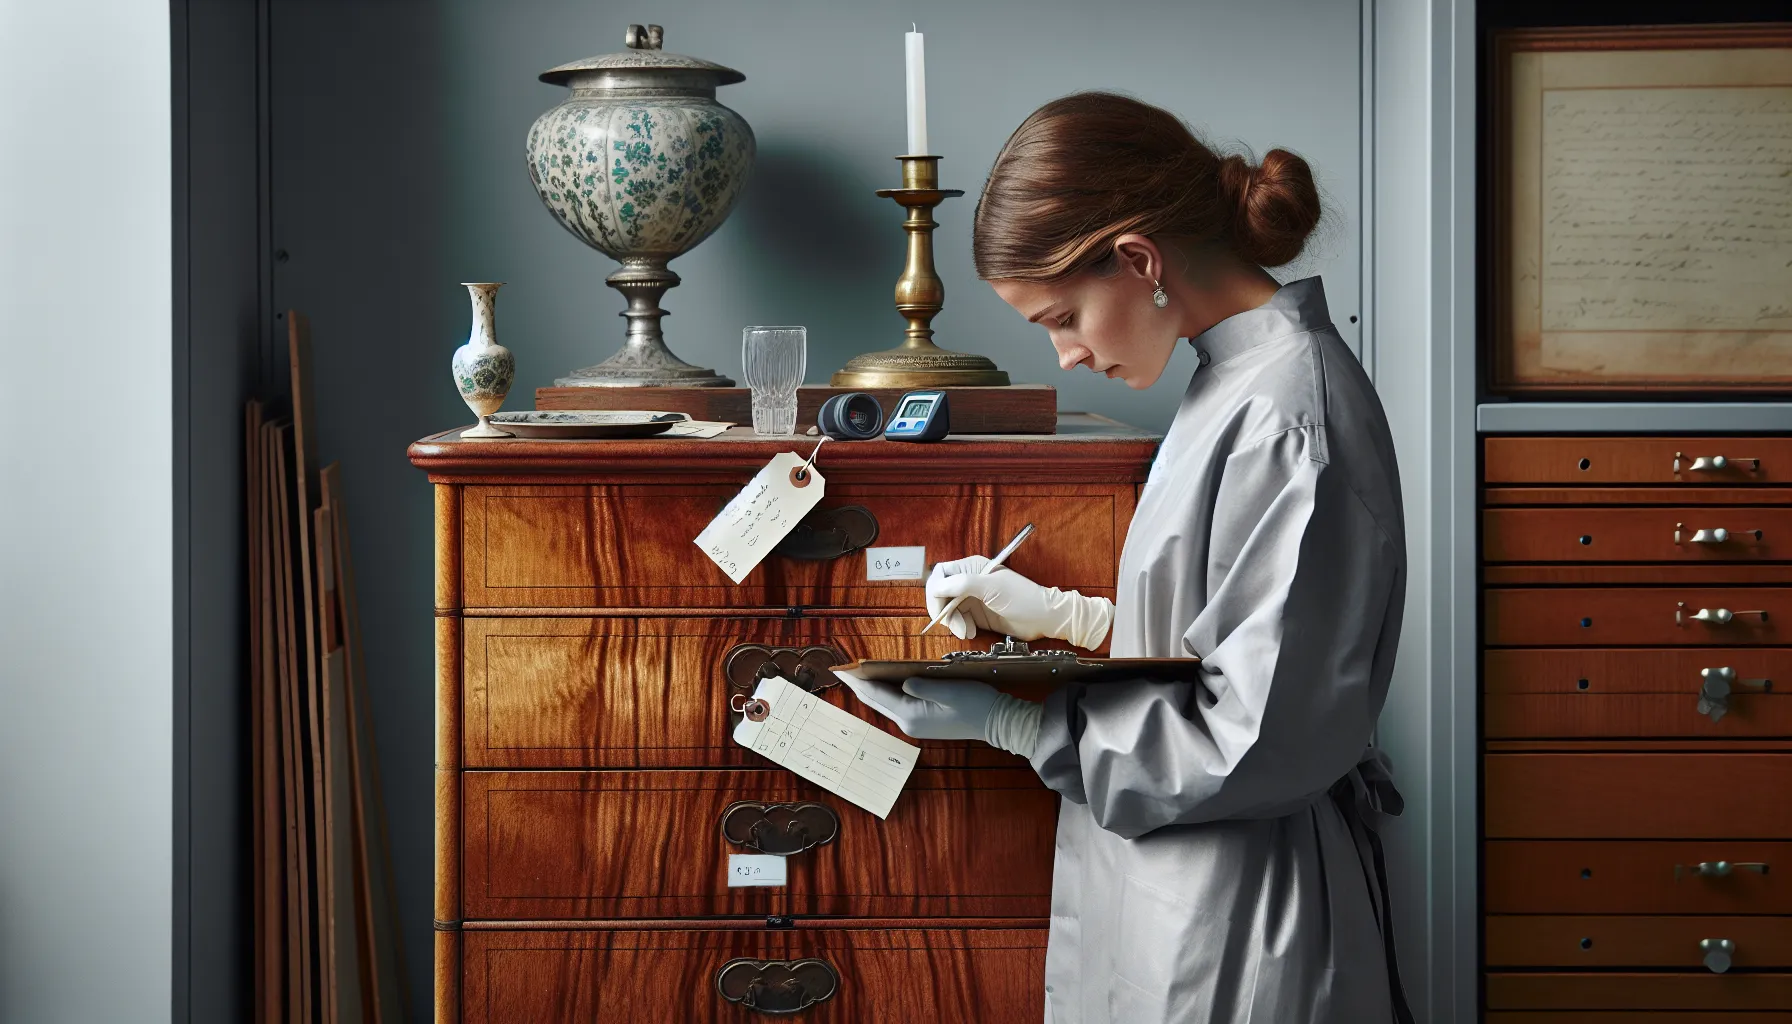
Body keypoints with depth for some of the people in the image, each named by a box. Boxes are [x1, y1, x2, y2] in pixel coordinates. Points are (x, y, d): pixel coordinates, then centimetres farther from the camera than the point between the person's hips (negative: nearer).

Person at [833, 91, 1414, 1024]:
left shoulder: (1290, 417, -23)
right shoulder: (1238, 381, 8)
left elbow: (1261, 742, -24)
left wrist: (1011, 723, -19)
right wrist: (1060, 614, 9)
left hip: (1230, 932, -9)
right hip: (1174, 893, 9)